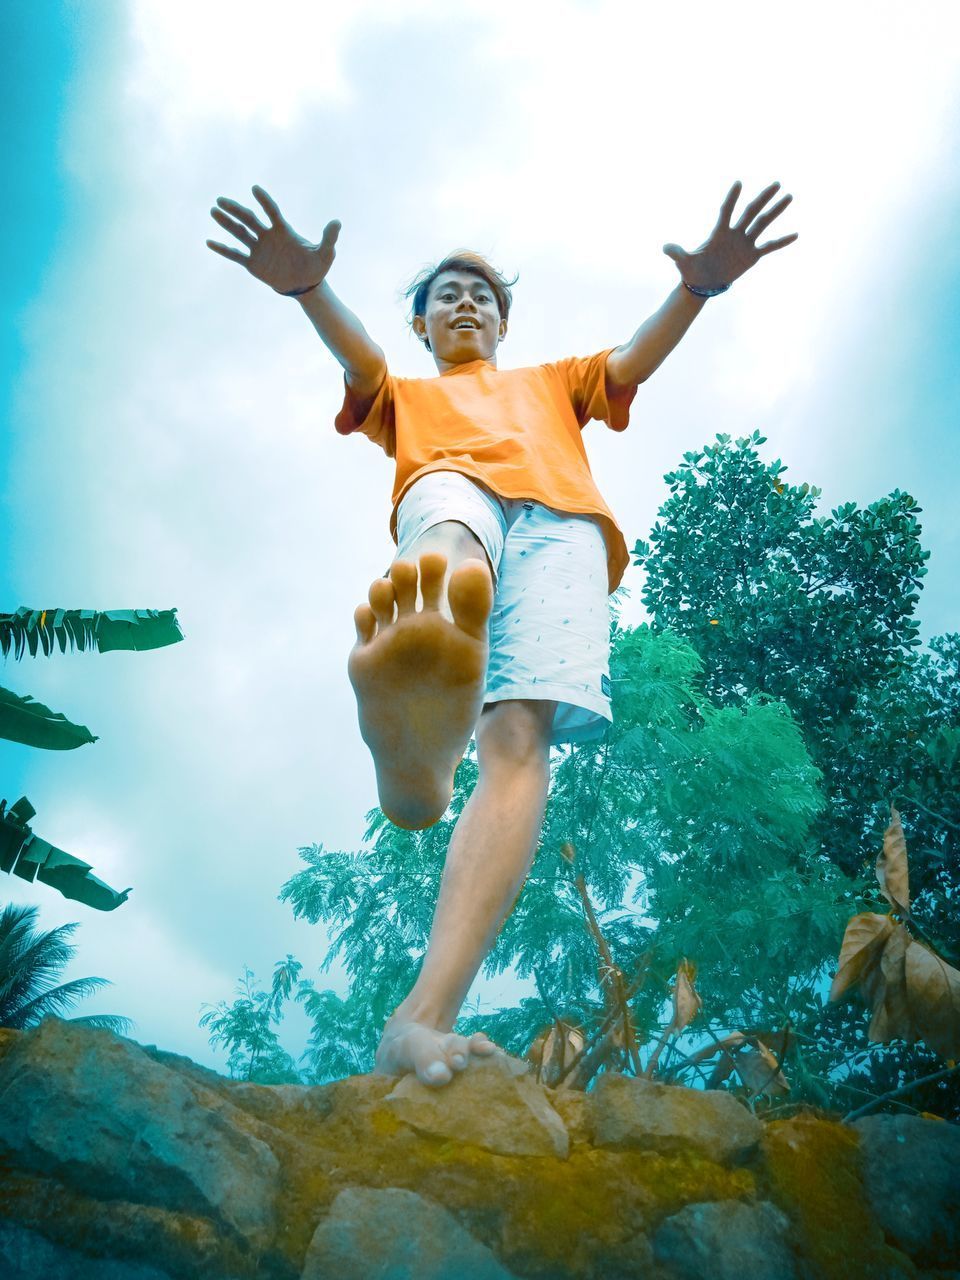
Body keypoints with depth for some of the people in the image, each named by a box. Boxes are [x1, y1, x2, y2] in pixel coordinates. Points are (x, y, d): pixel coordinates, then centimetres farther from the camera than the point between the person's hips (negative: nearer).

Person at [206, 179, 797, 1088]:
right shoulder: (406, 397, 38)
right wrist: (308, 288, -9)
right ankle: (415, 742, -75)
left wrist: (697, 288, 0)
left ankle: (425, 1014, -43)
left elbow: (633, 360, 22)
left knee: (521, 732, -27)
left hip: (560, 521, 1)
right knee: (450, 537, -41)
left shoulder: (551, 383, 43)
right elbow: (359, 355, 14)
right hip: (451, 495, 0)